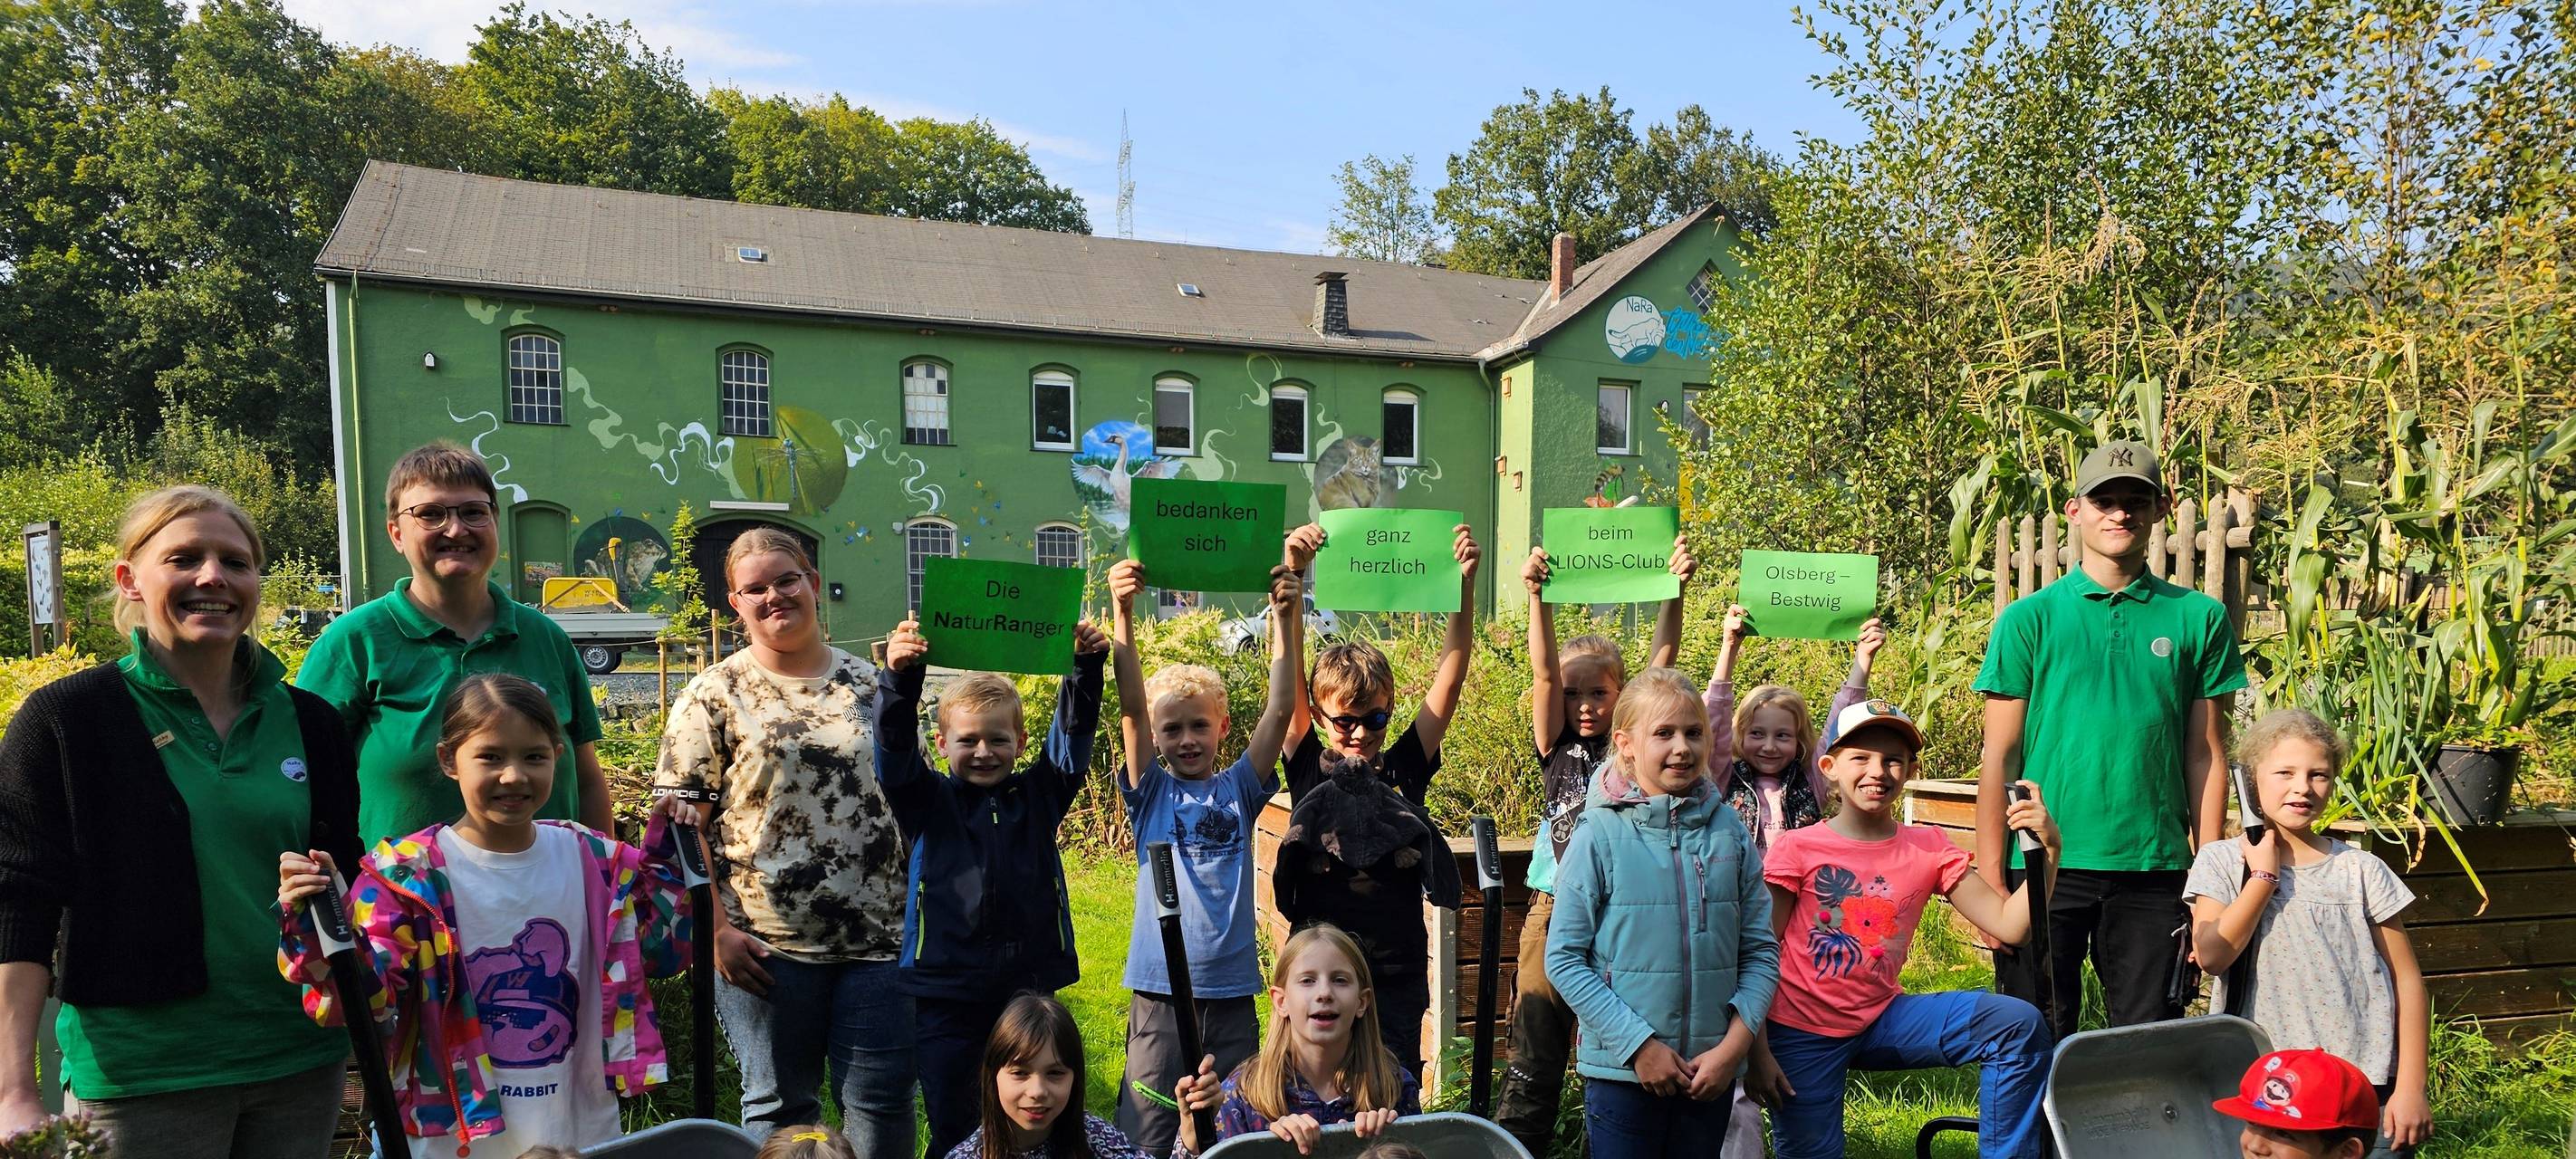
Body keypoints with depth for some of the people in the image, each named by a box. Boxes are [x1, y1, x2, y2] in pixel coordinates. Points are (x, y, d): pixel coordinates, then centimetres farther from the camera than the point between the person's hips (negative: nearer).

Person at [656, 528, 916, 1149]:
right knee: (779, 1109, 11)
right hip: (765, 947, -2)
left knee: (883, 1108, 6)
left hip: (877, 940, 2)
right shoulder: (714, 695, 0)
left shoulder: (870, 684, 9)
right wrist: (715, 930, -10)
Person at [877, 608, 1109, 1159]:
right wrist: (902, 677, -29)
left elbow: (1073, 734, -2)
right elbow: (895, 748, -12)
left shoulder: (1040, 795, 7)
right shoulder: (928, 802, 2)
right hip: (948, 994, -1)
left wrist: (1086, 667, -17)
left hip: (1030, 986, 2)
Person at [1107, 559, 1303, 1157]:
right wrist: (1123, 613, -20)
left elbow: (1280, 707, -3)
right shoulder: (1152, 793, 3)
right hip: (1160, 991, -1)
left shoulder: (1239, 789, 7)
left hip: (1232, 992, 2)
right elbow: (1132, 706, -9)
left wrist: (1285, 617, -13)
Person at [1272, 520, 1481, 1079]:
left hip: (1397, 976, 1)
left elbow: (1450, 676, -3)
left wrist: (1463, 583, -12)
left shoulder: (1405, 770, 3)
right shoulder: (1310, 772, 0)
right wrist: (1292, 572, -18)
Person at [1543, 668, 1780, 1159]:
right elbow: (1564, 959, -10)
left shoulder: (1729, 829, 0)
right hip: (1623, 1070, -3)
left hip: (1713, 1071, 3)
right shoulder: (1600, 835, -9)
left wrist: (1734, 1044, -7)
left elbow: (1760, 949, 3)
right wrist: (1640, 1044, -13)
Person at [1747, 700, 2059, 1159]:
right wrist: (1756, 1051, -11)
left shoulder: (1930, 849, -1)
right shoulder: (1796, 850, -10)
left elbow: (2008, 925, -9)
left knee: (2018, 1024, -13)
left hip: (1881, 1018, 3)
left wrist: (2046, 849, -23)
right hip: (1801, 1031, -3)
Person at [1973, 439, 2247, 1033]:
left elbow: (2205, 754, 7)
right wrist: (1991, 878, -5)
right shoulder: (2030, 617, 1)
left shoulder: (2198, 617, 6)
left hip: (2153, 871, 1)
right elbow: (2000, 756, 0)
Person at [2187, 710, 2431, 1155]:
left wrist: (2411, 1088, 0)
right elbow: (2212, 956, -13)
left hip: (2365, 1084, 1)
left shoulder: (2361, 870, 3)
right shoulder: (2221, 861, 0)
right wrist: (2264, 876, -10)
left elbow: (2407, 979, 4)